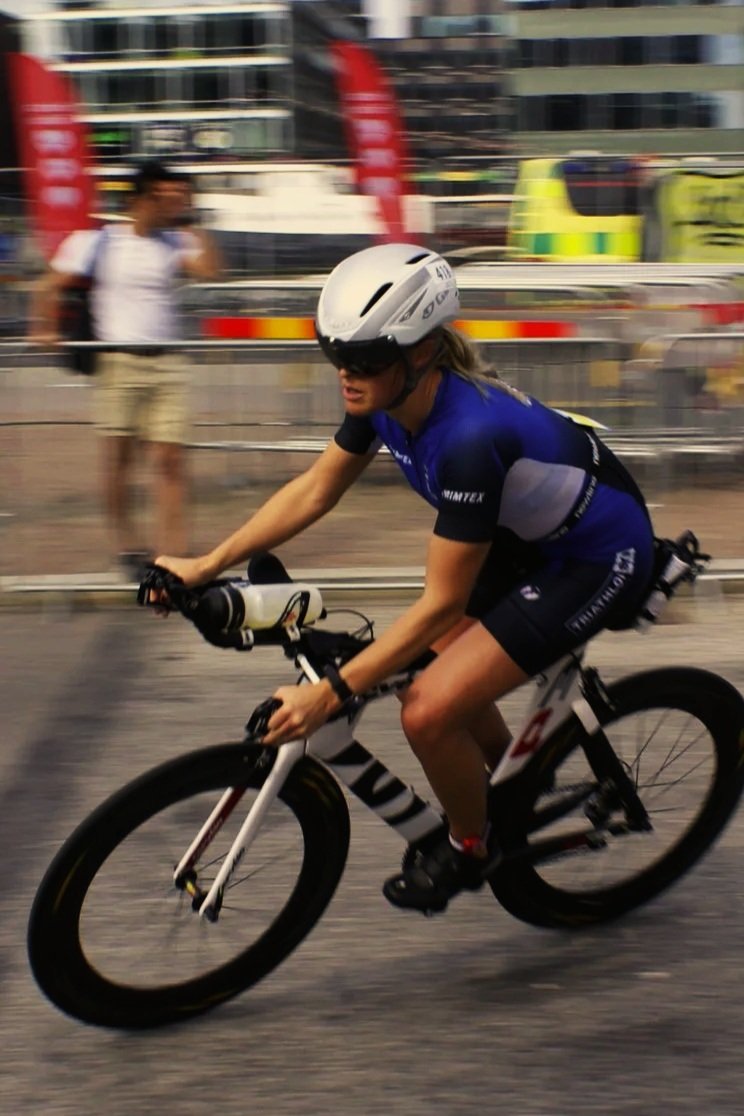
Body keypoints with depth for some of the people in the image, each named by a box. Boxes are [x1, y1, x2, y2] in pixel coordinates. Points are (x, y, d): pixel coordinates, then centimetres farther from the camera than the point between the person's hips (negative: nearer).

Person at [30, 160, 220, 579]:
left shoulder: (174, 243, 9)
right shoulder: (96, 242, 1)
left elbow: (209, 269, -6)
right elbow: (53, 285, 4)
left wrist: (193, 226, -4)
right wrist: (47, 328, -7)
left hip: (167, 363, 3)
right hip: (119, 361, -2)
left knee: (170, 457, -3)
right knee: (120, 454, 1)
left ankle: (174, 553, -1)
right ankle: (128, 546, 16)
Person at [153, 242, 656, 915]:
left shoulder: (470, 434, -37)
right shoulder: (386, 398, -13)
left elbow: (442, 604, -31)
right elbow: (315, 489, 1)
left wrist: (329, 694, -30)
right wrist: (205, 566, -3)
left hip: (598, 560, -9)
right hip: (528, 534, 9)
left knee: (429, 711, -16)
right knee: (423, 666, 14)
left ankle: (470, 848, 13)